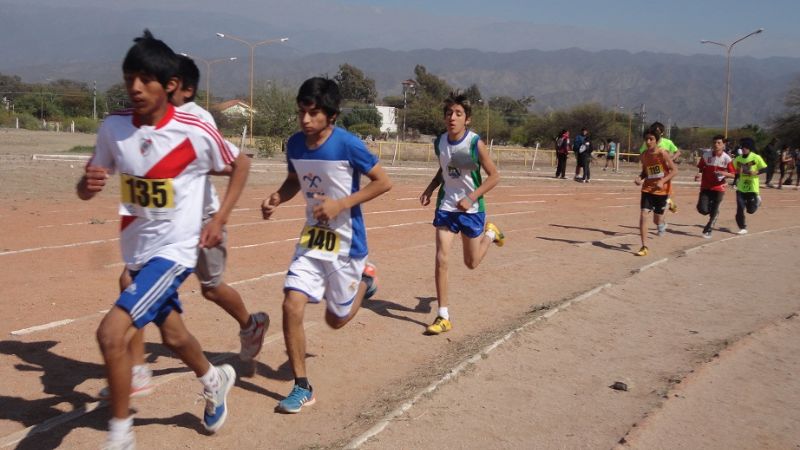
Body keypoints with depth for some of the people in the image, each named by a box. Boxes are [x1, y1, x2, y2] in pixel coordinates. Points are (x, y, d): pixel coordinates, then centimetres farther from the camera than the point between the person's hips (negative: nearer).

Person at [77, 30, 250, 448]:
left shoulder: (196, 132, -17)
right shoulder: (113, 127, -6)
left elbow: (240, 165, 0)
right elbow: (86, 190, 1)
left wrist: (219, 218, -6)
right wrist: (88, 183, -23)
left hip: (174, 250, -5)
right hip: (136, 251, 6)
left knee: (111, 332, -19)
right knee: (172, 334, 23)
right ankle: (214, 379, 53)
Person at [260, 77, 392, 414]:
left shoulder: (348, 145, -19)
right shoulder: (294, 144, -3)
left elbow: (383, 182, -13)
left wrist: (341, 204, -22)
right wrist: (277, 198, -6)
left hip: (346, 243, -4)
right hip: (312, 238, 4)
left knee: (336, 320, 9)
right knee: (291, 306, -11)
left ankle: (364, 280, 41)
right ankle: (302, 388, 5)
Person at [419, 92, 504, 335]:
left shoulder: (475, 144, -17)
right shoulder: (439, 142, -4)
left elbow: (494, 176, -11)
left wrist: (471, 198, -22)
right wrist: (429, 190, -1)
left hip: (472, 209, -3)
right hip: (446, 206, 3)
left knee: (471, 263, 12)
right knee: (441, 259, -9)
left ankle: (490, 233, 44)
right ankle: (443, 317, 1)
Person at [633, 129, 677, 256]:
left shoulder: (662, 153, -14)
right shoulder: (644, 155, 0)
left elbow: (674, 171, -12)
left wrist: (662, 181, -24)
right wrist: (639, 178, -7)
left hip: (661, 190, -3)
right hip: (647, 189, 3)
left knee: (657, 220, 8)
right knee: (643, 216, -13)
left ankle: (662, 224, 49)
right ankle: (644, 247, -6)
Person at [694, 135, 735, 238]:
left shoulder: (727, 158, -8)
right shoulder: (706, 155, -7)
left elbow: (733, 175, -3)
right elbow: (700, 168, 4)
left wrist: (724, 173, -23)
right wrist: (699, 174, -18)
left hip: (718, 188, -1)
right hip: (705, 187, 1)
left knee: (714, 211, 0)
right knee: (702, 209, -10)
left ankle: (707, 230, 21)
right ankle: (714, 214, 26)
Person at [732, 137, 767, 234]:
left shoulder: (756, 158, -9)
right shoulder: (738, 159, 3)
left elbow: (765, 168, -6)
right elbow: (734, 170, 17)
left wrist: (756, 172, -22)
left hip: (752, 187, -3)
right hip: (741, 188, 3)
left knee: (750, 210, 4)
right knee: (740, 209, -3)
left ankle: (757, 200, 37)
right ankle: (743, 228, 11)